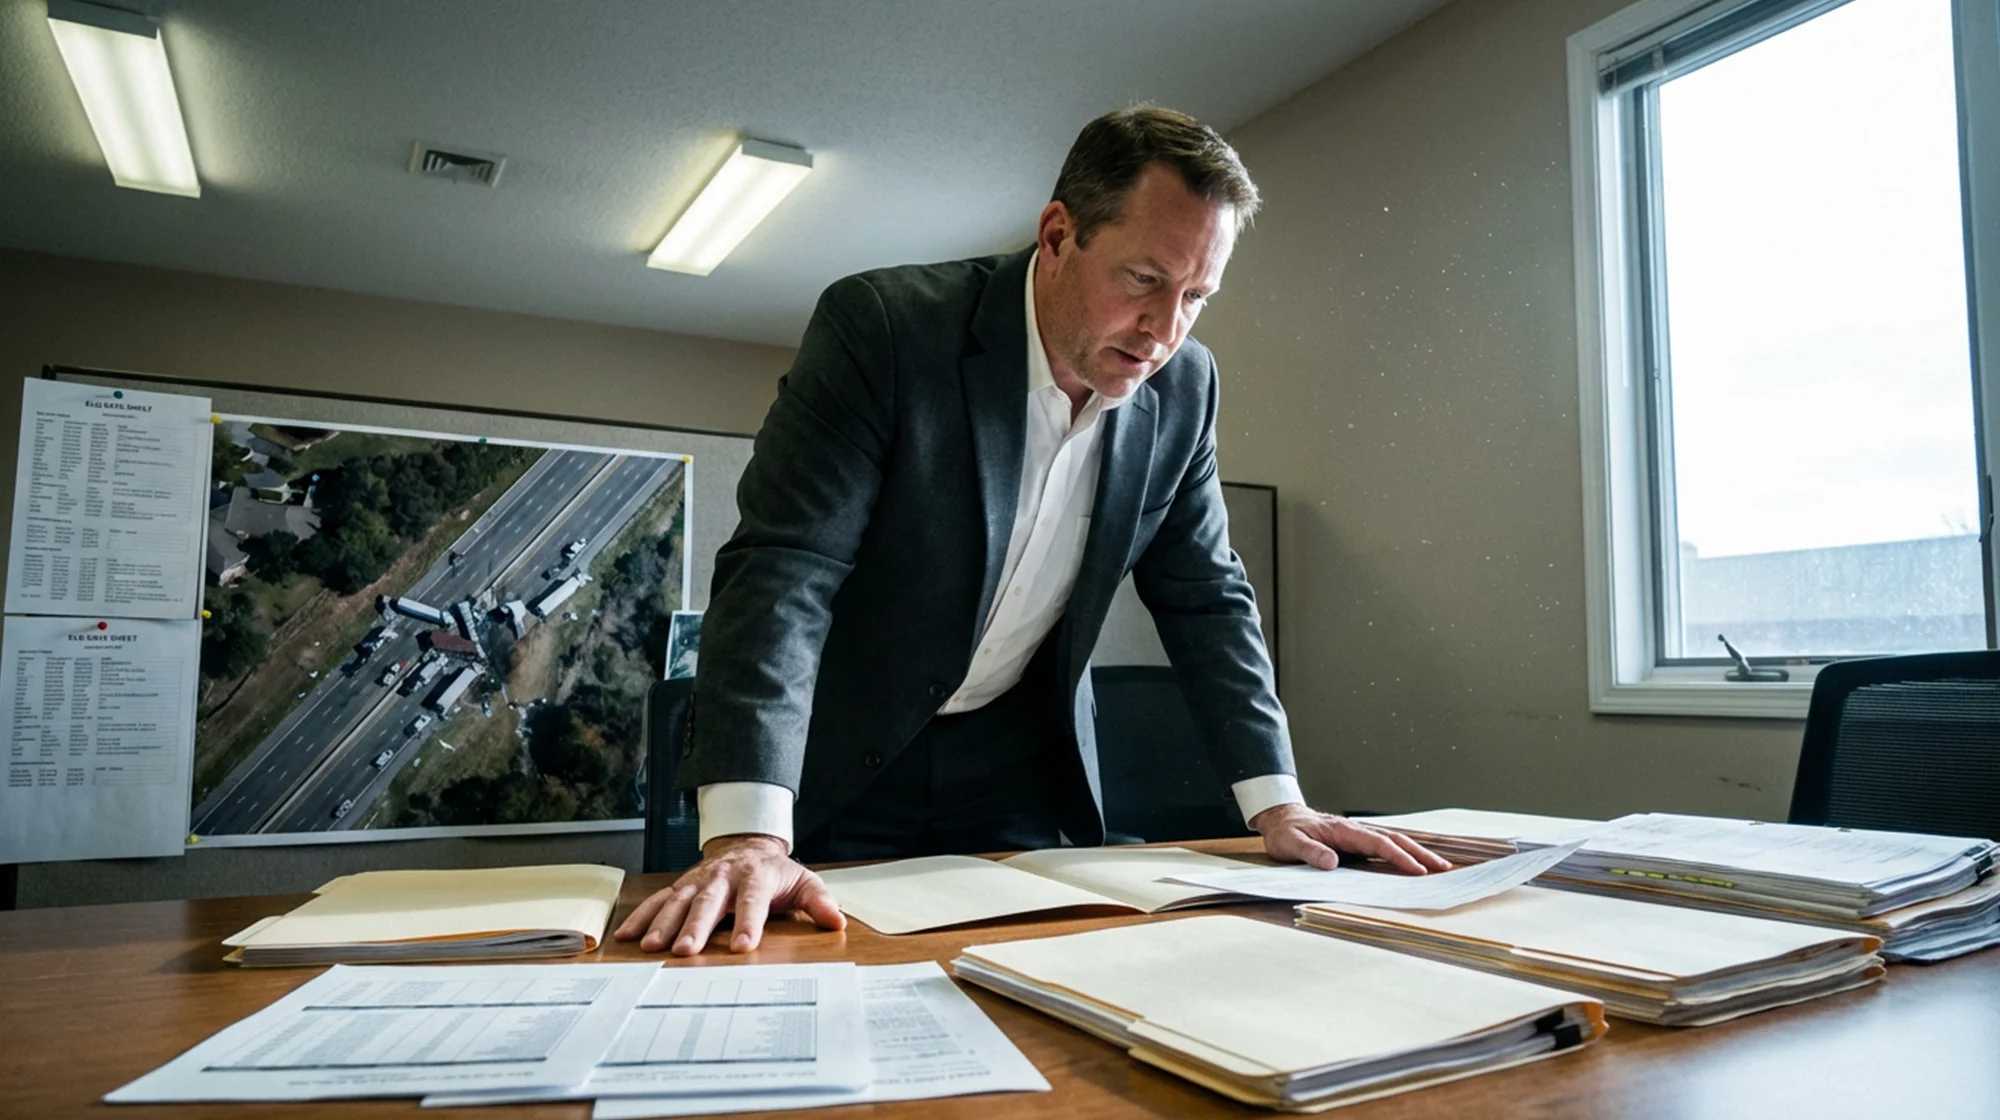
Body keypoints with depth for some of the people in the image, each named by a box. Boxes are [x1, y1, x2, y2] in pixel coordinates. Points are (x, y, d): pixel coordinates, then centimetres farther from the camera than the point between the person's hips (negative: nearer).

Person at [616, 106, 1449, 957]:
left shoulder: (1182, 388, -5)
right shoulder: (881, 327, -21)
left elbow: (1205, 596, 3)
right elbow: (783, 567, -28)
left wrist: (1276, 803, -3)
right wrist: (748, 835, -37)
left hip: (1021, 772, 4)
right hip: (837, 766, -3)